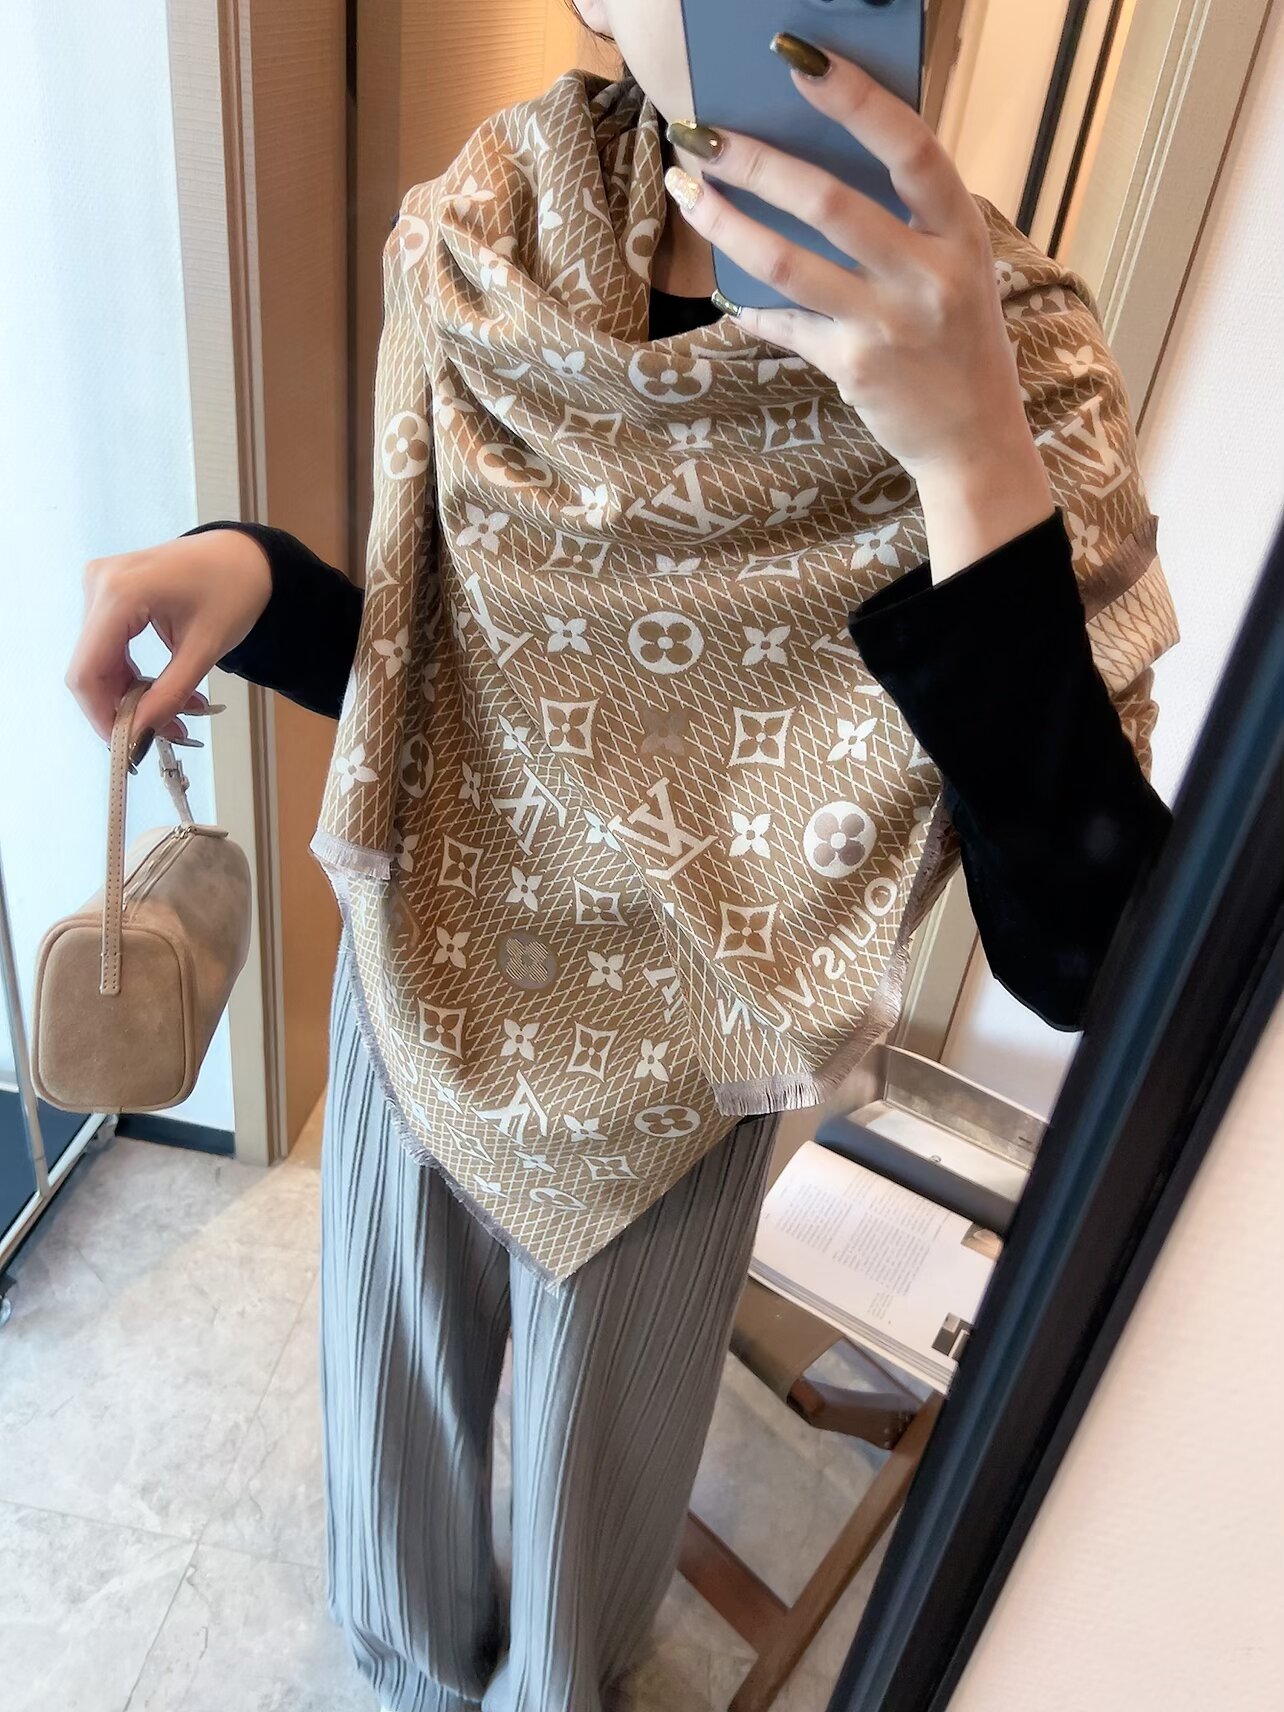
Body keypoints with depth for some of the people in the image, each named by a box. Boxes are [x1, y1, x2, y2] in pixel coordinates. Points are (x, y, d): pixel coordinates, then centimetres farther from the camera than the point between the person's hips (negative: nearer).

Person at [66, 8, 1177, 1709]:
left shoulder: (998, 361, -20)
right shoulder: (483, 263, -11)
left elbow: (1079, 955, -28)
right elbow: (429, 660, 1)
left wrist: (974, 458, -38)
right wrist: (250, 579, -19)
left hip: (665, 1108, -2)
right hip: (419, 1014, 3)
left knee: (589, 1518, 25)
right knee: (395, 1425, 28)